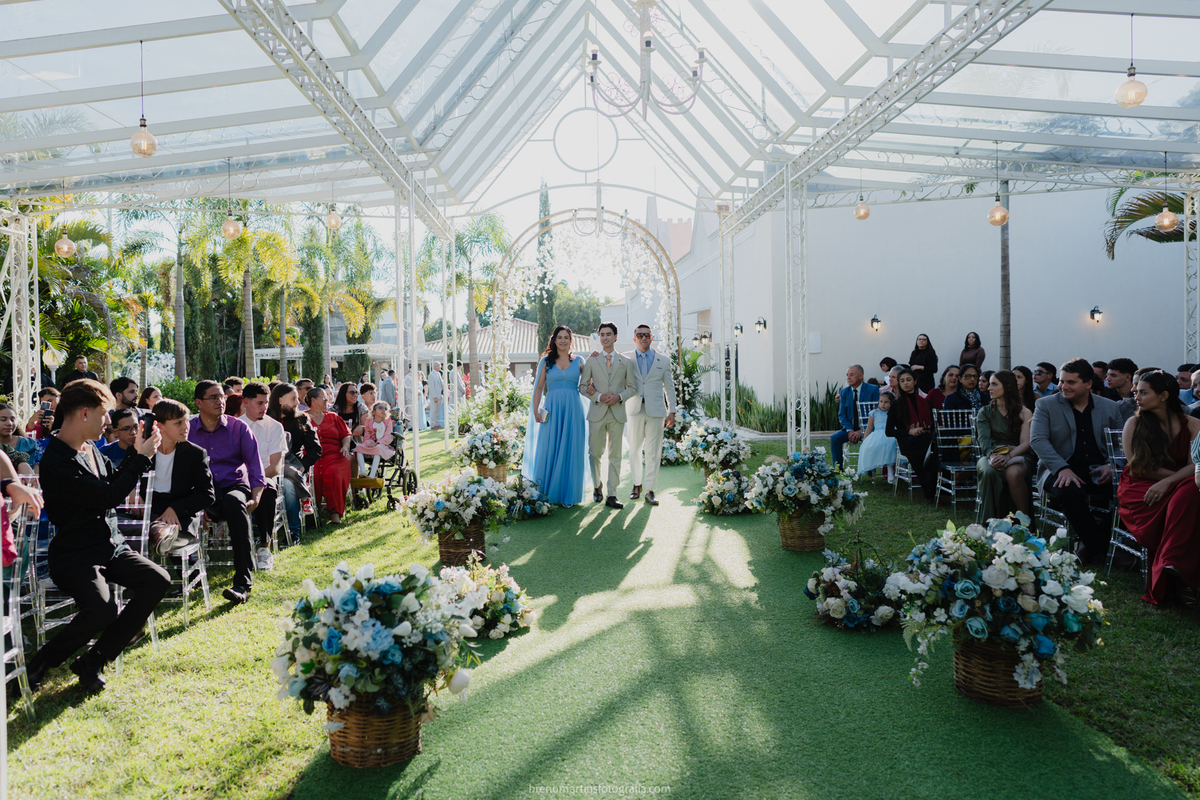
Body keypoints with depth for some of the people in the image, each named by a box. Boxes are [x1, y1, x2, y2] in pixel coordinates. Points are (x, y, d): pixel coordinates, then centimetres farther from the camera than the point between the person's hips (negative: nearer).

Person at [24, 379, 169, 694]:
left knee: (157, 580, -13)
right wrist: (142, 457, -12)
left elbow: (116, 482, 22)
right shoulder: (57, 461, -18)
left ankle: (93, 662, -3)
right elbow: (110, 496, -21)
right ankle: (38, 665, -2)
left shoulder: (91, 449, 11)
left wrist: (137, 453, 9)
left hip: (109, 547, 9)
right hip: (74, 556, -9)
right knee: (103, 609, -31)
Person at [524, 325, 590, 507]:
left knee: (571, 450, 2)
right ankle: (546, 494, 9)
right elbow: (539, 387, 7)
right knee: (549, 450, -1)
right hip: (552, 409, 0)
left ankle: (568, 494, 11)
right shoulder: (546, 361, 8)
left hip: (573, 410, 1)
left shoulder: (579, 361, 10)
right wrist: (535, 410, -1)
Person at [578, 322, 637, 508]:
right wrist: (599, 397, -10)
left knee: (615, 455, 1)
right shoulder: (591, 361, 7)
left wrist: (619, 397, -10)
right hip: (597, 413, 0)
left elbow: (632, 387, 10)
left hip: (617, 413, 0)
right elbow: (582, 386, 7)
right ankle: (597, 487, 27)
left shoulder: (626, 362, 9)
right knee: (595, 453, 3)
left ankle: (611, 495, 5)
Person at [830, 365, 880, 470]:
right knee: (835, 438, -22)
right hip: (850, 428, 4)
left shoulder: (873, 390, -4)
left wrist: (862, 431, -19)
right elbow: (841, 415, 8)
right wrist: (850, 430, -12)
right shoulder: (844, 392, 9)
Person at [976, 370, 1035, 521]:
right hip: (992, 456, 1)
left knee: (1013, 473, -38)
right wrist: (993, 454, -24)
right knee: (988, 471, -37)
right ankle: (991, 522, -33)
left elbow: (1026, 443, -3)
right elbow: (984, 439, -2)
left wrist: (1008, 456, -23)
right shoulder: (985, 412, 13)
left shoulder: (1024, 412, 9)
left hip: (1018, 456, -1)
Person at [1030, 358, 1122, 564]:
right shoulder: (1045, 405, 7)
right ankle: (1098, 544, -17)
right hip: (1061, 471, -2)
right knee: (1069, 491, -36)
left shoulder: (1109, 407, 15)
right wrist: (1062, 468, -19)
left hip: (1099, 470, 3)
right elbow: (1037, 440, -6)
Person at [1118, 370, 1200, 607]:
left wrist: (1167, 482, -22)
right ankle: (1177, 578, -27)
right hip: (1139, 488, -1)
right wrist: (1177, 474, -7)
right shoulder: (1133, 424, 6)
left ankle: (1172, 565, -37)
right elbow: (1138, 466, -1)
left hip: (1178, 485, 1)